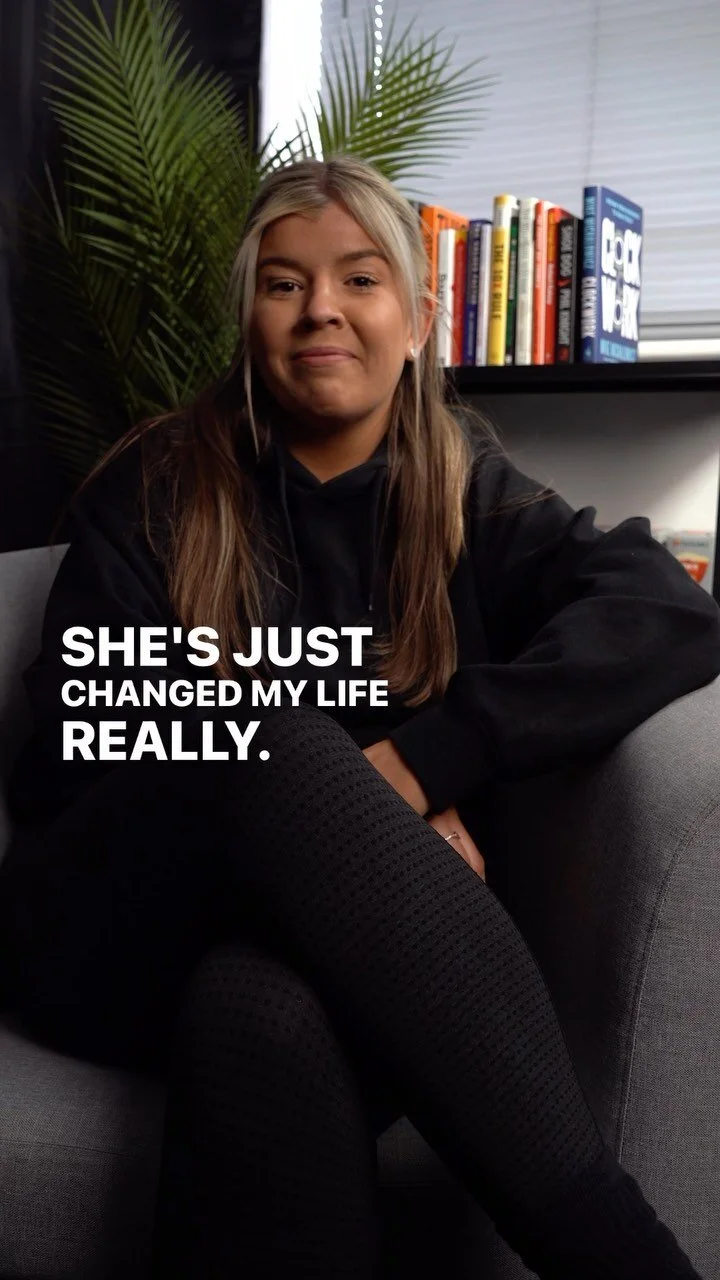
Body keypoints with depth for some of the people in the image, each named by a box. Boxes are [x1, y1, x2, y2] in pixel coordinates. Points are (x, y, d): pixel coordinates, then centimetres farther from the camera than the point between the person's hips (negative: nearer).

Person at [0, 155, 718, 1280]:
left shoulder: (469, 496, 9)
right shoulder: (152, 489, 6)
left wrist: (423, 758, -23)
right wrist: (349, 803, -16)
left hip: (350, 950, 0)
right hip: (122, 927, 1)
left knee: (262, 1012, -39)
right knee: (281, 746, -34)